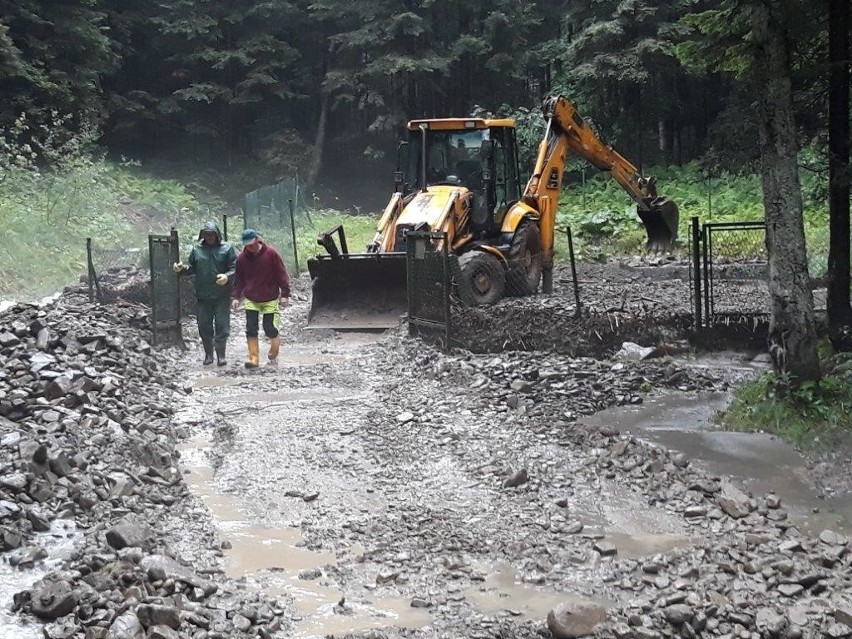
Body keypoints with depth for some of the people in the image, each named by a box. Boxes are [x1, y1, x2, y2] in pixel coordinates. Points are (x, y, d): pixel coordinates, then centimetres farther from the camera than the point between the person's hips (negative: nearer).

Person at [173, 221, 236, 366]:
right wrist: (182, 268, -6)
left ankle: (221, 354, 8)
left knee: (222, 325, -1)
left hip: (222, 295, -3)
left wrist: (227, 277, -23)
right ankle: (208, 354, 20)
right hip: (203, 295, 3)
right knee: (204, 326, 8)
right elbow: (191, 267, 13)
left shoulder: (227, 248, -1)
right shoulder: (196, 249, 7)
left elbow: (235, 268, -5)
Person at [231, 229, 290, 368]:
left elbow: (282, 274, -6)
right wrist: (236, 296, 5)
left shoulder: (271, 254, -10)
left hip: (270, 299, -3)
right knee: (251, 330, -3)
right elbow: (239, 279, 9)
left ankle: (273, 356, 20)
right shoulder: (242, 257, -1)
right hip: (251, 300, 3)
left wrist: (285, 294, -8)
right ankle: (254, 358, 1)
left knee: (270, 329, -1)